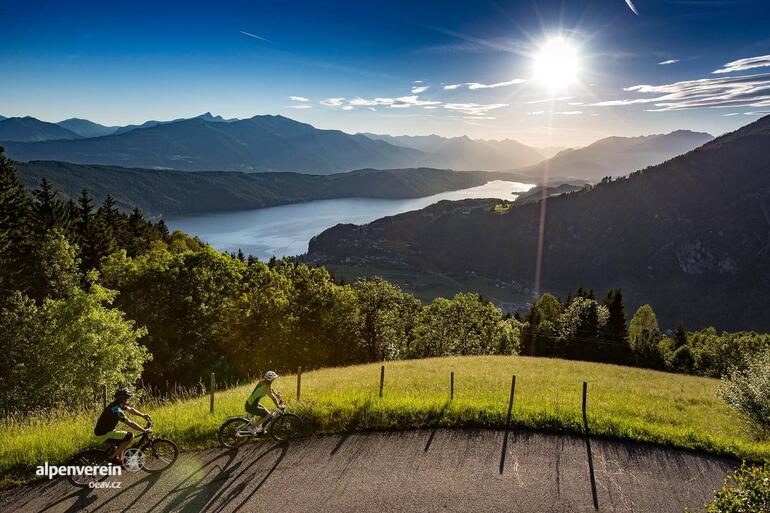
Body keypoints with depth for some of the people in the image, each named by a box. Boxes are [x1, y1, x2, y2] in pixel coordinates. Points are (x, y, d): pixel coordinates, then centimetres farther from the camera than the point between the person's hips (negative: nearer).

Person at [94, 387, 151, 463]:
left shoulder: (118, 405, 2)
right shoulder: (116, 410, -26)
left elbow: (130, 409, 19)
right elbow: (130, 423, -25)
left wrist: (143, 415, 12)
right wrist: (144, 431, -19)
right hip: (103, 435, -10)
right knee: (130, 436, -15)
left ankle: (120, 460, 23)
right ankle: (114, 457, -4)